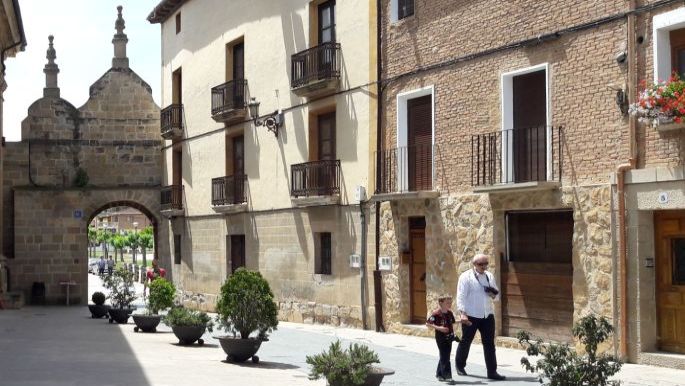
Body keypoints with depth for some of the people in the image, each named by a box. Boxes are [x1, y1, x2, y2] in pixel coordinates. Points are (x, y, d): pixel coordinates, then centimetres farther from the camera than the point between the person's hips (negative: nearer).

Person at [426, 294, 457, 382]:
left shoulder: (449, 313, 5)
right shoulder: (436, 314, -16)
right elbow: (428, 324, -16)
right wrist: (438, 328, -25)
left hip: (449, 338, 7)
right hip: (441, 338, -7)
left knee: (445, 356, 13)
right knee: (444, 357, -8)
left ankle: (439, 374, 26)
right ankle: (447, 375, -6)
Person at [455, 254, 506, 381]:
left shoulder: (490, 276, 11)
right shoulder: (466, 277, -7)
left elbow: (497, 296, 17)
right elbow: (461, 296, -12)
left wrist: (493, 294, -7)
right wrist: (462, 313, -23)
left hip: (487, 315, 5)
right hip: (471, 316, -4)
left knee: (489, 344, 1)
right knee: (465, 341, 10)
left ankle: (492, 371, 4)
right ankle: (460, 366, 30)